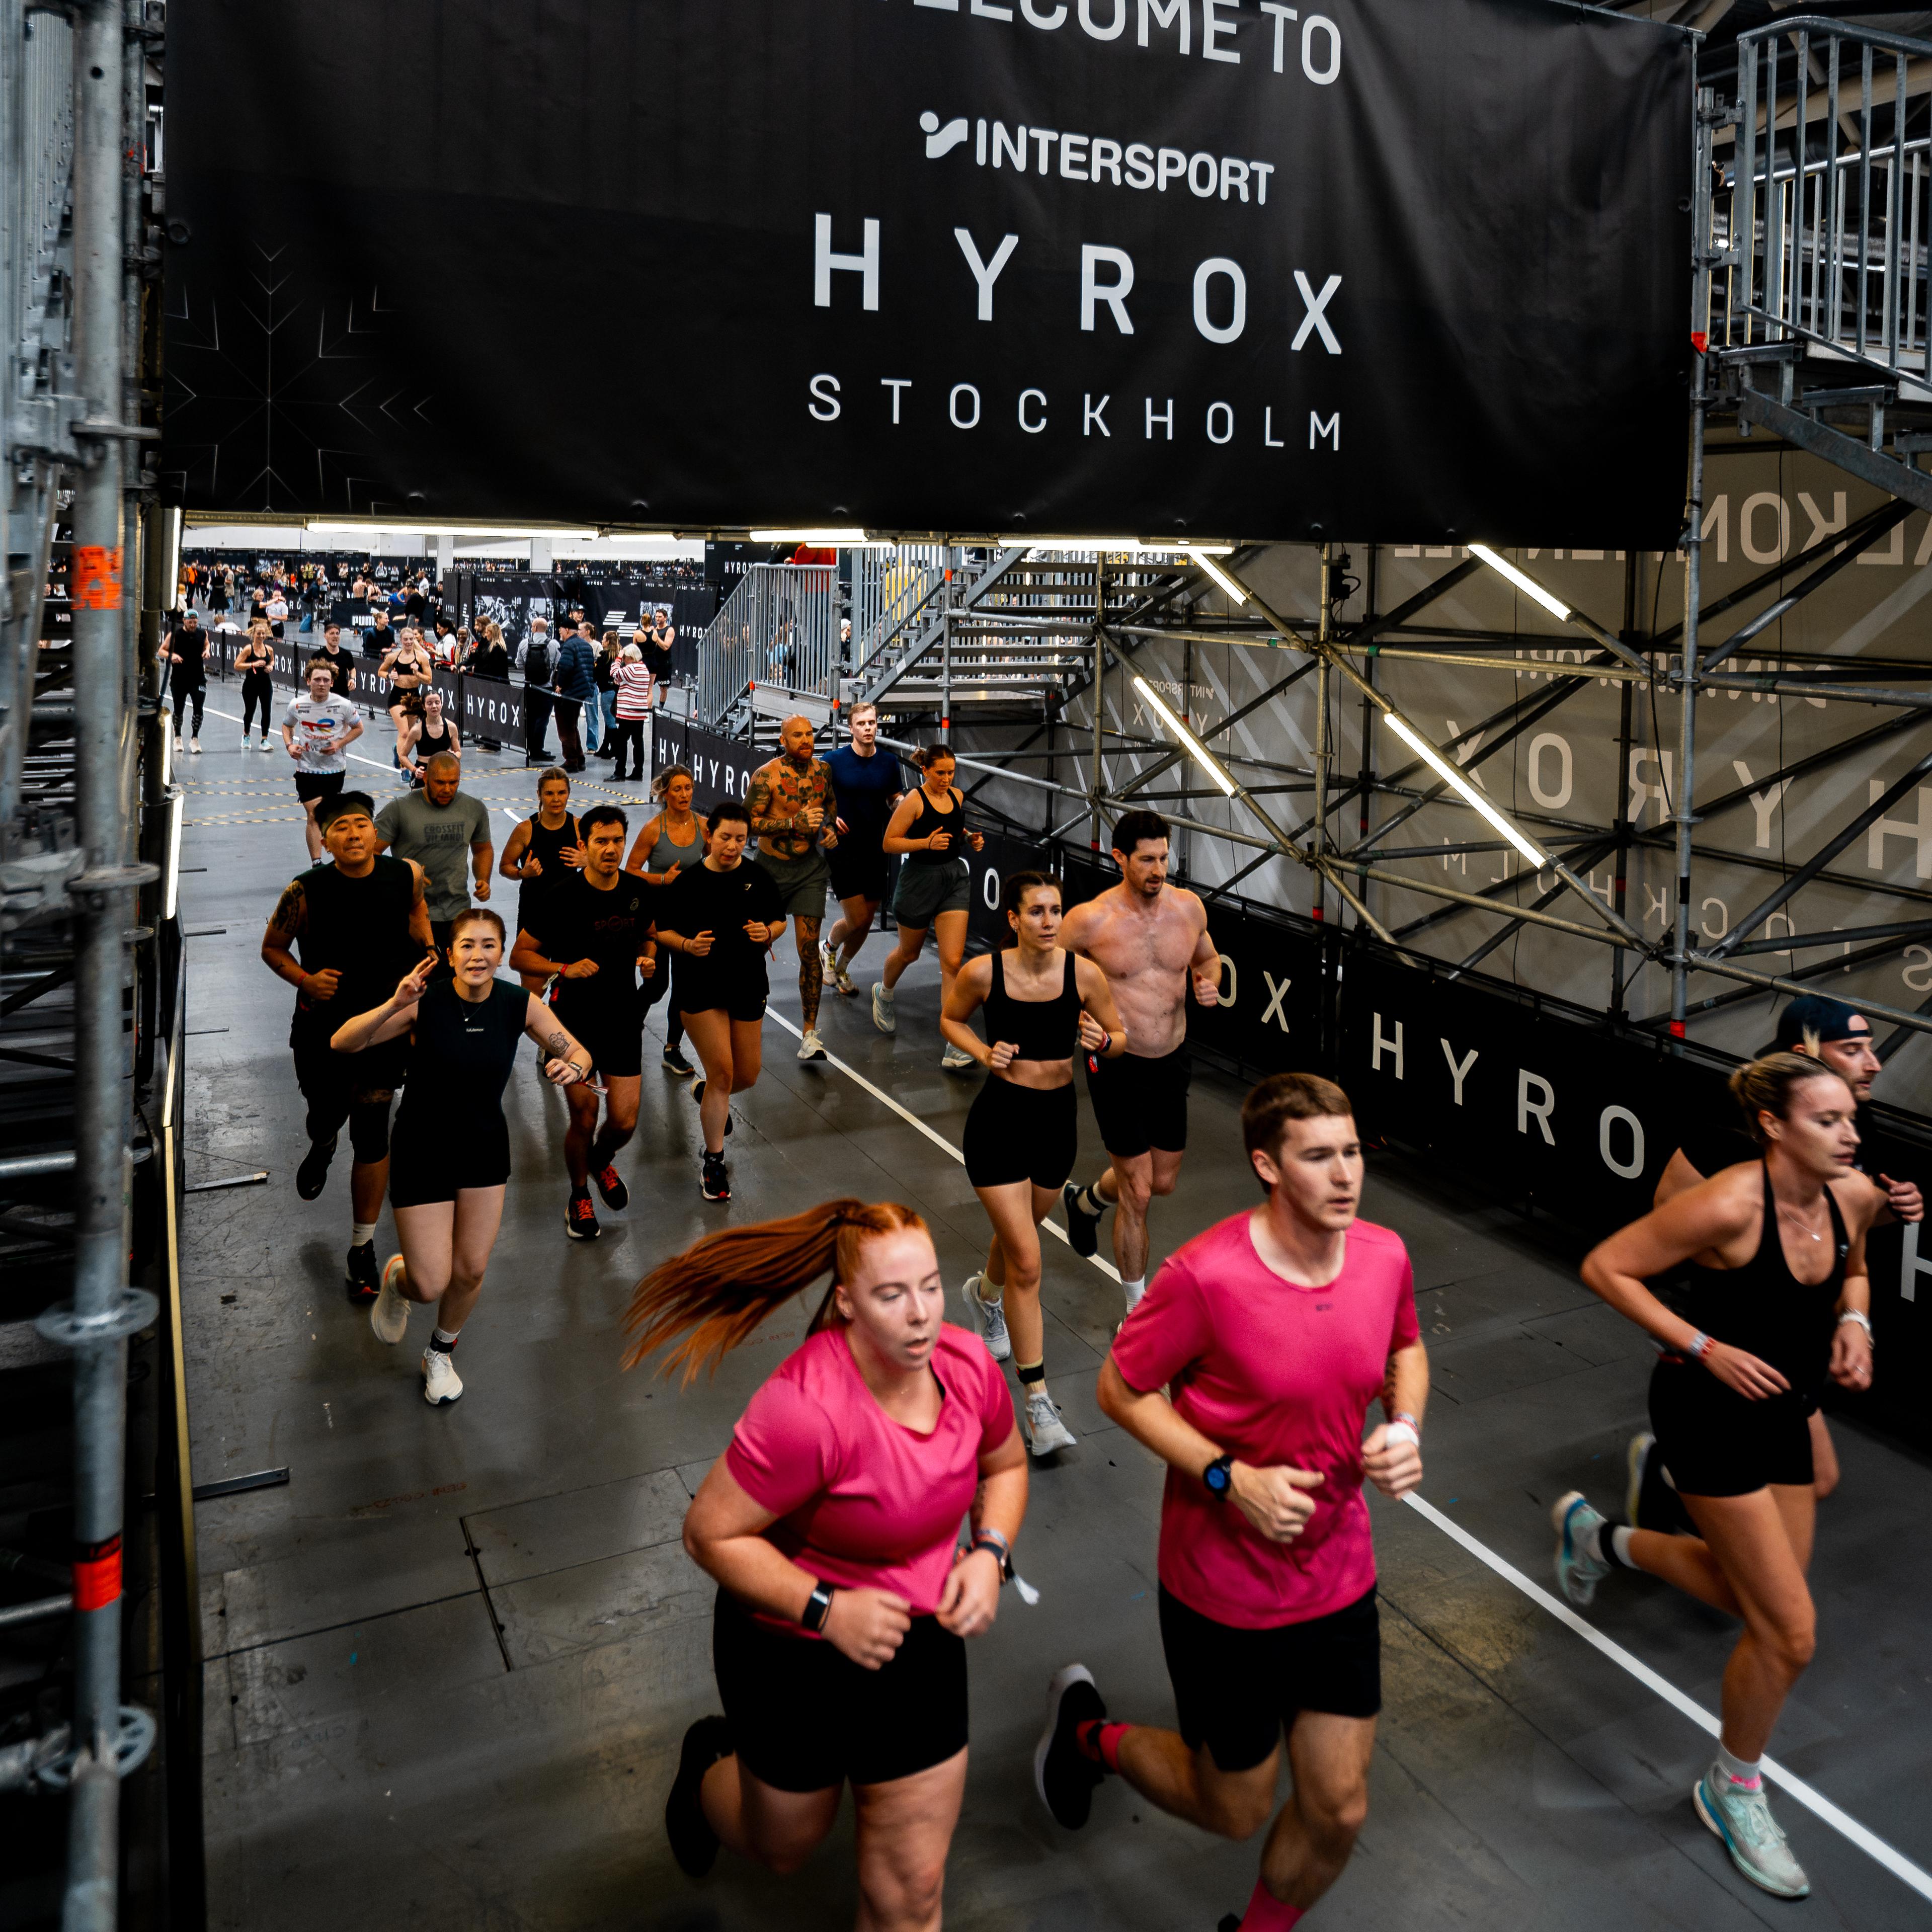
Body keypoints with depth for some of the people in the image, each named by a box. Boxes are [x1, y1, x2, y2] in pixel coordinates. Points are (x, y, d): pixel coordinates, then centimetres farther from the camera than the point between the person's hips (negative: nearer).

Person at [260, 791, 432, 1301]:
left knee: (372, 1135, 1)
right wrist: (304, 979, -18)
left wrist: (427, 951, 4)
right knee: (325, 1114, 18)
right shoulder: (305, 892, -15)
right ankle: (322, 1149, 60)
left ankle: (363, 1247, 16)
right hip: (322, 1025, 0)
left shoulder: (405, 875, -9)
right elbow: (272, 948, 0)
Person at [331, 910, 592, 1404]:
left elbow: (578, 1053, -5)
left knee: (471, 1271, 8)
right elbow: (341, 1044, -24)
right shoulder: (425, 1002, -22)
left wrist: (571, 1067, -29)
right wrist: (394, 1006, -40)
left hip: (485, 1149, 3)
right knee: (431, 1284, -3)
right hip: (422, 1152, -3)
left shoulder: (519, 1005, -13)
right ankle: (397, 1279, 36)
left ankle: (441, 1353, 38)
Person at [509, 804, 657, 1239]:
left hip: (623, 1017, 3)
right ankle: (579, 1196, 27)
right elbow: (520, 955, -8)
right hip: (574, 1019, -3)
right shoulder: (562, 897, -13)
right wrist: (565, 969, -23)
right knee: (584, 1119, -1)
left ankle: (601, 1162, 38)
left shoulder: (638, 891, 0)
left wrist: (648, 956, -3)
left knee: (625, 1122, 1)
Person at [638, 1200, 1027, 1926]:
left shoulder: (967, 1366, -15)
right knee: (785, 1846, 25)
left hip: (918, 1638, 4)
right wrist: (827, 1608, -29)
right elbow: (710, 1533, -25)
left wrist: (989, 1553, -12)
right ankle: (710, 1765, 57)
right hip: (795, 1645, -4)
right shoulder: (808, 1410, -34)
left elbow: (1005, 1465, 6)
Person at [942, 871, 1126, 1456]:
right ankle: (1037, 1401, 2)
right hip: (999, 1121, -3)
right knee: (1027, 1263, -8)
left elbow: (1120, 1036, 2)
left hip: (1058, 1118, 3)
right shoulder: (983, 972, -14)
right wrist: (984, 1052, -13)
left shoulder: (1083, 973, -10)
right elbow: (950, 1019, 5)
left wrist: (1101, 1040, -21)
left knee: (1019, 1235, 26)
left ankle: (985, 1293, 61)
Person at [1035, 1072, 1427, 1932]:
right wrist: (1232, 1478, -23)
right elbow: (1121, 1388, -14)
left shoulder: (1384, 1254, -8)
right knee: (1234, 1811, 15)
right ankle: (1088, 1730, 43)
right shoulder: (1205, 1276, -26)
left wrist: (1405, 1426, -7)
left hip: (1340, 1581, 5)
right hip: (1223, 1593, -5)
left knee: (1338, 1810, 13)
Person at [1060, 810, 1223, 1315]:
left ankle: (1086, 1200, 52)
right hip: (1119, 1065, -5)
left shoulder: (1189, 907, -4)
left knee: (1163, 1182, 19)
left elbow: (1207, 958, 16)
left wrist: (1210, 983, -7)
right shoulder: (1092, 919, -16)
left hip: (1173, 1061, 5)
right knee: (1138, 1194, -1)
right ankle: (1138, 1310, 18)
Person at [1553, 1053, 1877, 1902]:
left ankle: (1598, 1537, 43)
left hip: (1780, 1412, 8)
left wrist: (1855, 1322, -5)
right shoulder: (1729, 1206, -28)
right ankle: (1733, 1790, 24)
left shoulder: (1855, 1195, -7)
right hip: (1710, 1414, -7)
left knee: (1760, 1601, 20)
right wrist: (1704, 1347, -24)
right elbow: (1604, 1267, -21)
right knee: (1790, 1632, -3)